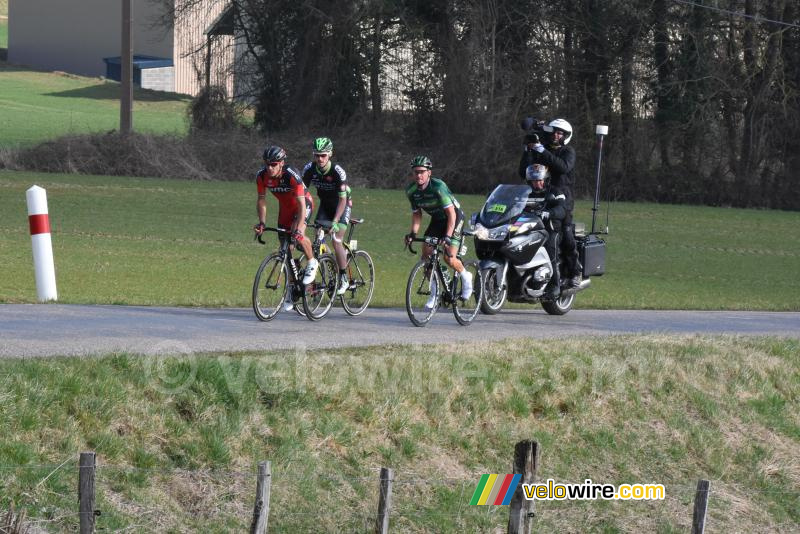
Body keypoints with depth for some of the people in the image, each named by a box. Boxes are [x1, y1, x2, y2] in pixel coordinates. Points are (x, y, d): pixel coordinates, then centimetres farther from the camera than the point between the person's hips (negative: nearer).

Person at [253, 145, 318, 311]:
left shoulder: (291, 176, -35)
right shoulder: (262, 176, -21)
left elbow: (301, 204, -37)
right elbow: (261, 200, -8)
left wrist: (298, 229, -47)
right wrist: (262, 223, -21)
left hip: (303, 203, -5)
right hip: (285, 207, 5)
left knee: (298, 236, -32)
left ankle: (312, 263, -4)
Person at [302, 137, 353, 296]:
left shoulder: (338, 171, -31)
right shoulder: (309, 168, -19)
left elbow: (342, 199, -31)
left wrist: (335, 221, -40)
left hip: (342, 205, -4)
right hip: (325, 204, 4)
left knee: (336, 241, -17)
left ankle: (344, 278, -4)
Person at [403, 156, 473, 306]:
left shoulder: (438, 187, -31)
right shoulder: (411, 191, -12)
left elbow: (451, 213, -32)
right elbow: (416, 214, -2)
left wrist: (448, 236, -41)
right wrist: (413, 233, -19)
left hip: (454, 217, -6)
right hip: (437, 219, 6)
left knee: (449, 258, -18)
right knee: (426, 256, -7)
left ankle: (465, 277, 13)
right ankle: (434, 294, 8)